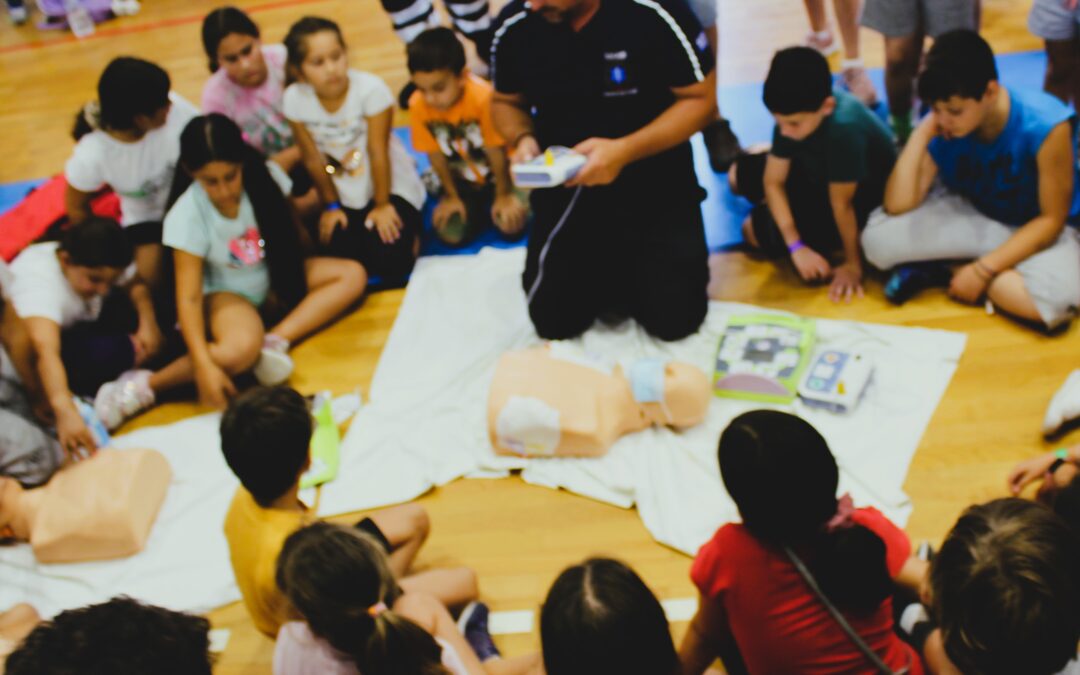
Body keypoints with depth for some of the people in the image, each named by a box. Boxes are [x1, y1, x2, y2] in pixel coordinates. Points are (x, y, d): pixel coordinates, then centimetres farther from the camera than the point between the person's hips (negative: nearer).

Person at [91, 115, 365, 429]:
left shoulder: (266, 177, -18)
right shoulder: (187, 216, -26)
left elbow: (289, 228, 4)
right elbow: (188, 297, -28)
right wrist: (204, 365, -38)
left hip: (274, 283, 6)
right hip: (225, 294, -6)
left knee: (352, 275, -13)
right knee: (242, 347, -38)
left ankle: (276, 340, -25)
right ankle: (144, 386, -24)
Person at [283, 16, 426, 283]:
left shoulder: (371, 88, -27)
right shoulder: (294, 99, -16)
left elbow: (378, 151, -19)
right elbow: (313, 159, -5)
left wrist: (382, 206, -12)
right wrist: (331, 206, 3)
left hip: (391, 187, -3)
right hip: (345, 197, 3)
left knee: (389, 260, -19)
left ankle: (409, 226, 14)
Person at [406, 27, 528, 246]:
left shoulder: (482, 97, -35)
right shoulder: (418, 105, -23)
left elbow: (496, 152, -21)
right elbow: (436, 155, -8)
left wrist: (503, 196, -10)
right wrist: (451, 196, 0)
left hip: (497, 173, -2)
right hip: (462, 180, 2)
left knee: (511, 225, -17)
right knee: (451, 235, -12)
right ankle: (481, 203, 20)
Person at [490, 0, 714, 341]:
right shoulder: (514, 29, -10)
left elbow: (701, 99, -13)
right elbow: (506, 102, 10)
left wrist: (625, 151, -25)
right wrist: (523, 139, -14)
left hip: (655, 184, -2)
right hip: (568, 187, 3)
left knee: (674, 319, -11)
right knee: (552, 321, -5)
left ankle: (635, 264, 22)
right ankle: (604, 266, 27)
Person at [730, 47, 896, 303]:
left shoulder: (843, 129, -44)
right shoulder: (794, 111, -22)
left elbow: (841, 204, -33)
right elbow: (773, 181, -15)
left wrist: (852, 264, -20)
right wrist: (796, 247, -21)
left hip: (866, 198, -7)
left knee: (755, 231, -11)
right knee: (740, 174, 3)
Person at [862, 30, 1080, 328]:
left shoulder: (1045, 126, -27)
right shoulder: (942, 127, -17)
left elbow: (1052, 220, -20)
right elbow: (898, 206, -21)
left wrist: (983, 271, -24)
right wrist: (922, 132, -28)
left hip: (1035, 230, -1)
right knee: (878, 237, -23)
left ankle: (943, 271, -13)